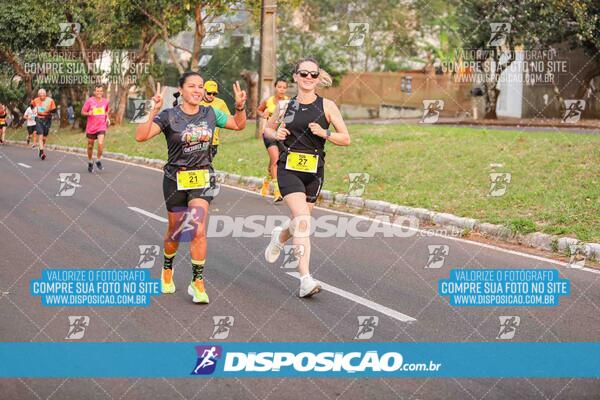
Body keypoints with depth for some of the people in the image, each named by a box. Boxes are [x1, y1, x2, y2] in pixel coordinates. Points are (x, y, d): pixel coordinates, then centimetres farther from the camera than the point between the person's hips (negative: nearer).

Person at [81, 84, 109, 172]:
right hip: (91, 127, -1)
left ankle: (98, 160, 1)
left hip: (101, 126, 1)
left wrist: (107, 118, 6)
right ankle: (90, 162, 29)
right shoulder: (89, 101, -6)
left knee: (100, 143, -19)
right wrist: (89, 113, -22)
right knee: (90, 145, 9)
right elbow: (83, 112, -2)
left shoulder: (105, 101, 5)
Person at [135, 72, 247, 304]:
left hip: (202, 179, 1)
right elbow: (140, 136, -21)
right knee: (175, 232, 13)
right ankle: (167, 269, 42)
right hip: (175, 179, -1)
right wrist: (154, 111, -33)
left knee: (199, 230, -15)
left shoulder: (210, 114, 2)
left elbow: (238, 125, 16)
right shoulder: (169, 116, -9)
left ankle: (197, 283, -5)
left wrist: (240, 107, -3)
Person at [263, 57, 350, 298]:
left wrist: (324, 133, -16)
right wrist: (276, 135, -4)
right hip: (289, 168, -2)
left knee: (300, 222, 11)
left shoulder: (327, 106, 1)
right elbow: (267, 129, 19)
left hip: (314, 171, 2)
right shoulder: (285, 104, 5)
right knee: (303, 221, -19)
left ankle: (279, 237, 49)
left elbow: (346, 139, 2)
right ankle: (306, 281, -21)